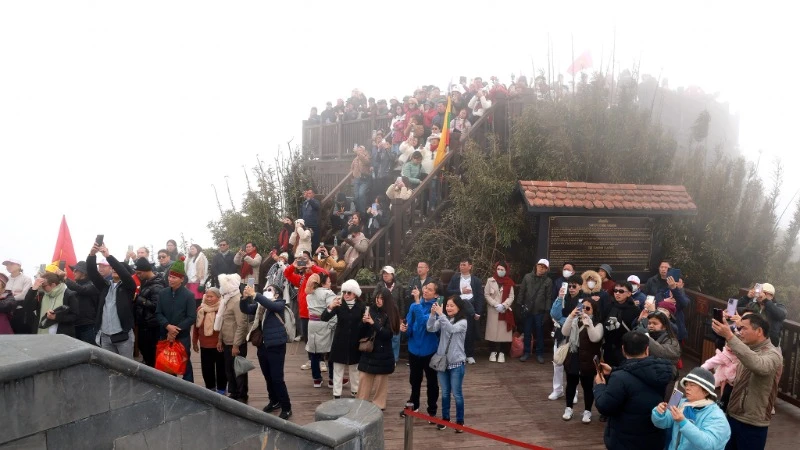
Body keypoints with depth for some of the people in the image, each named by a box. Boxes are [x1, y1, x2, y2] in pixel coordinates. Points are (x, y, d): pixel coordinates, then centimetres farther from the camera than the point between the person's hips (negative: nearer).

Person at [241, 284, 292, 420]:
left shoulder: (279, 304, -6)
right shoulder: (259, 305, 11)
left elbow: (270, 305, -26)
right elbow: (245, 309, -1)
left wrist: (254, 294, -33)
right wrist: (245, 297, -20)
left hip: (276, 346, -6)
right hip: (262, 346, 6)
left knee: (277, 378, -6)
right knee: (268, 377, 18)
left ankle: (286, 408, 4)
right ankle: (274, 402, 35)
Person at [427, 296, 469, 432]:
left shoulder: (463, 322, -10)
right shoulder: (443, 320, 3)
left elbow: (452, 329, -28)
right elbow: (431, 329, -11)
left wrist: (441, 314, -33)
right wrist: (433, 314, -25)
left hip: (457, 362, -4)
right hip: (442, 361, 4)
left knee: (456, 393, 3)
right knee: (445, 393, 15)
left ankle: (460, 421, 16)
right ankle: (445, 418, 27)